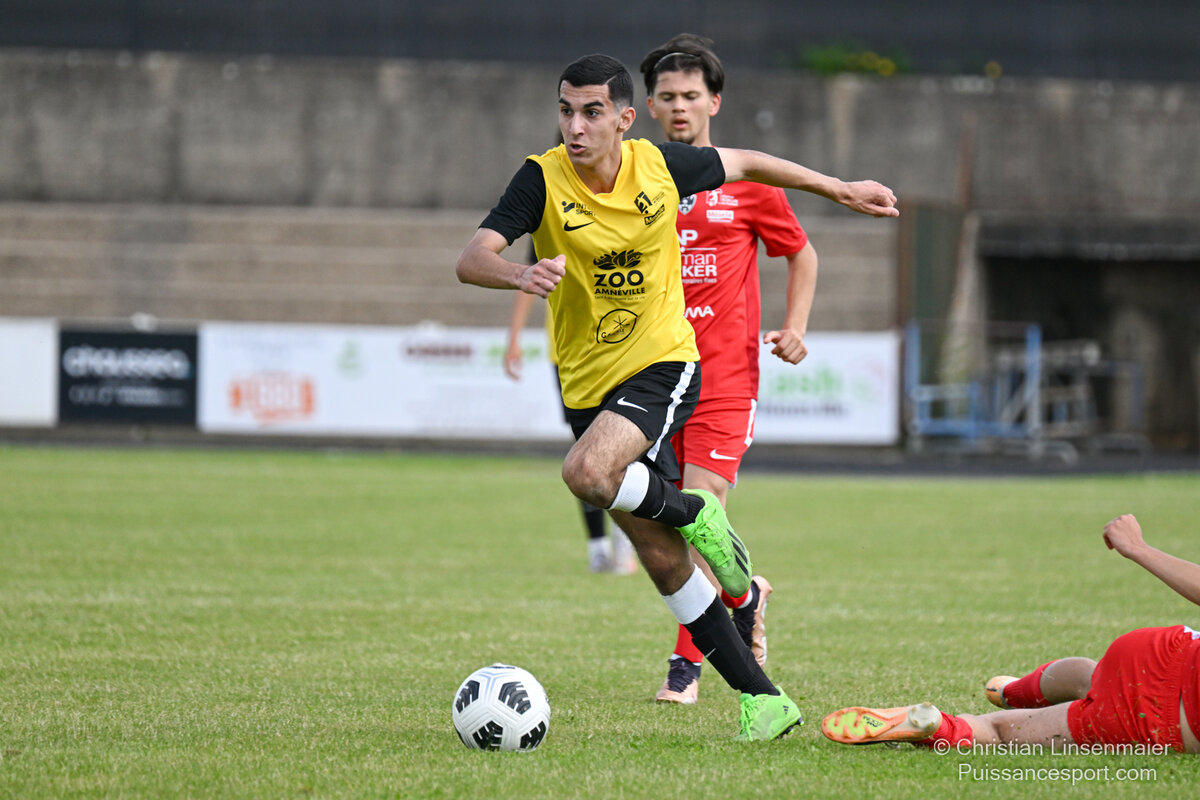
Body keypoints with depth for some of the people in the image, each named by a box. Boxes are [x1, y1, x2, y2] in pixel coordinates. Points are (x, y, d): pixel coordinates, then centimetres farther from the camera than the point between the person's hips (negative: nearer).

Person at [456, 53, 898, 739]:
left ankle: (696, 514, -3)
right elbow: (471, 261, -23)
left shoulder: (659, 165, -8)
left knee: (587, 472, -33)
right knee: (663, 562, 3)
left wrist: (839, 188, 18)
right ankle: (764, 700, 13)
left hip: (664, 364, -2)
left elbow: (742, 163, 12)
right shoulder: (544, 178, -12)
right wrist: (520, 275, -45)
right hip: (588, 384, 2)